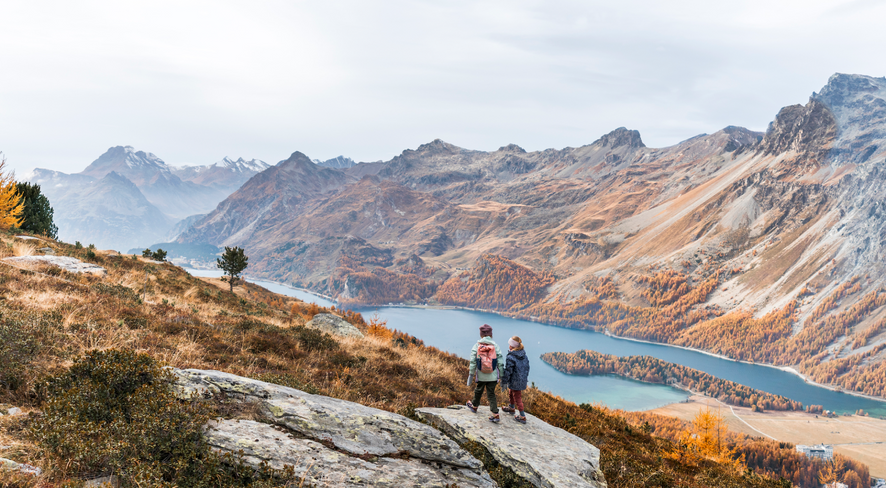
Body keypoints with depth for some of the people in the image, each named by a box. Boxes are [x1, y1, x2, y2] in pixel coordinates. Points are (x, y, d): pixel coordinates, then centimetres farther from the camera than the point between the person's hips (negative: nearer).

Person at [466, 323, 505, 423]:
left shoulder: (477, 346, -7)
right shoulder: (495, 346, -6)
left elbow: (473, 362, -6)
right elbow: (500, 363, -4)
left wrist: (471, 374, 1)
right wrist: (501, 376, 4)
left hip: (481, 375, 0)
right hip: (493, 376, 0)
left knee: (478, 391, 22)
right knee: (491, 394, 8)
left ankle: (474, 406, 46)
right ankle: (495, 415, 0)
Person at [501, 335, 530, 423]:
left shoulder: (511, 357, -22)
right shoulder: (524, 356, 2)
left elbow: (508, 371, -19)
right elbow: (527, 368, 12)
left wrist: (504, 383, -11)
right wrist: (525, 378, 25)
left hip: (515, 382, -9)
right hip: (523, 381, 9)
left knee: (517, 397, 3)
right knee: (511, 393, 29)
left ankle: (522, 416, 9)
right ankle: (511, 408, 49)